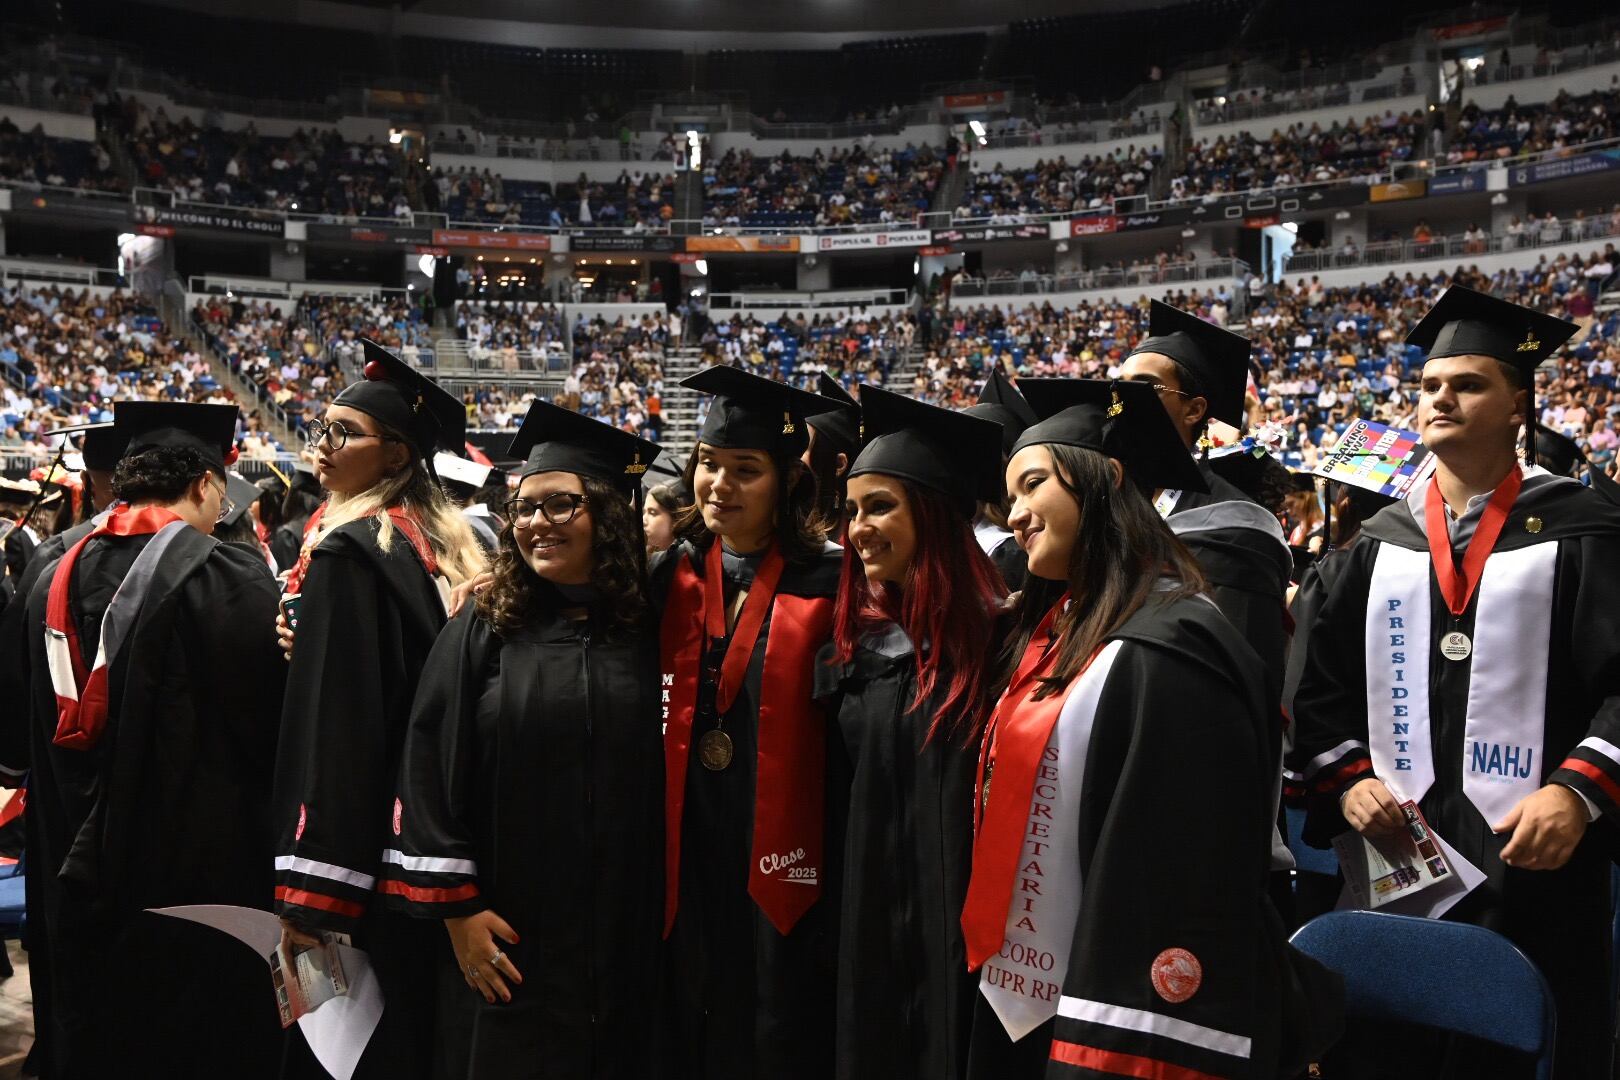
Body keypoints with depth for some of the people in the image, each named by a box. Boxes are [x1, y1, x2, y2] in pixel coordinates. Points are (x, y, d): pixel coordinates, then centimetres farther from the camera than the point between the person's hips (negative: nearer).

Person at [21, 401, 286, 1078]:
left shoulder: (55, 576, 2)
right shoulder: (228, 578, -18)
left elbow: (36, 724, 10)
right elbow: (272, 719, -15)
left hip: (77, 863, 6)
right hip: (201, 865, -6)